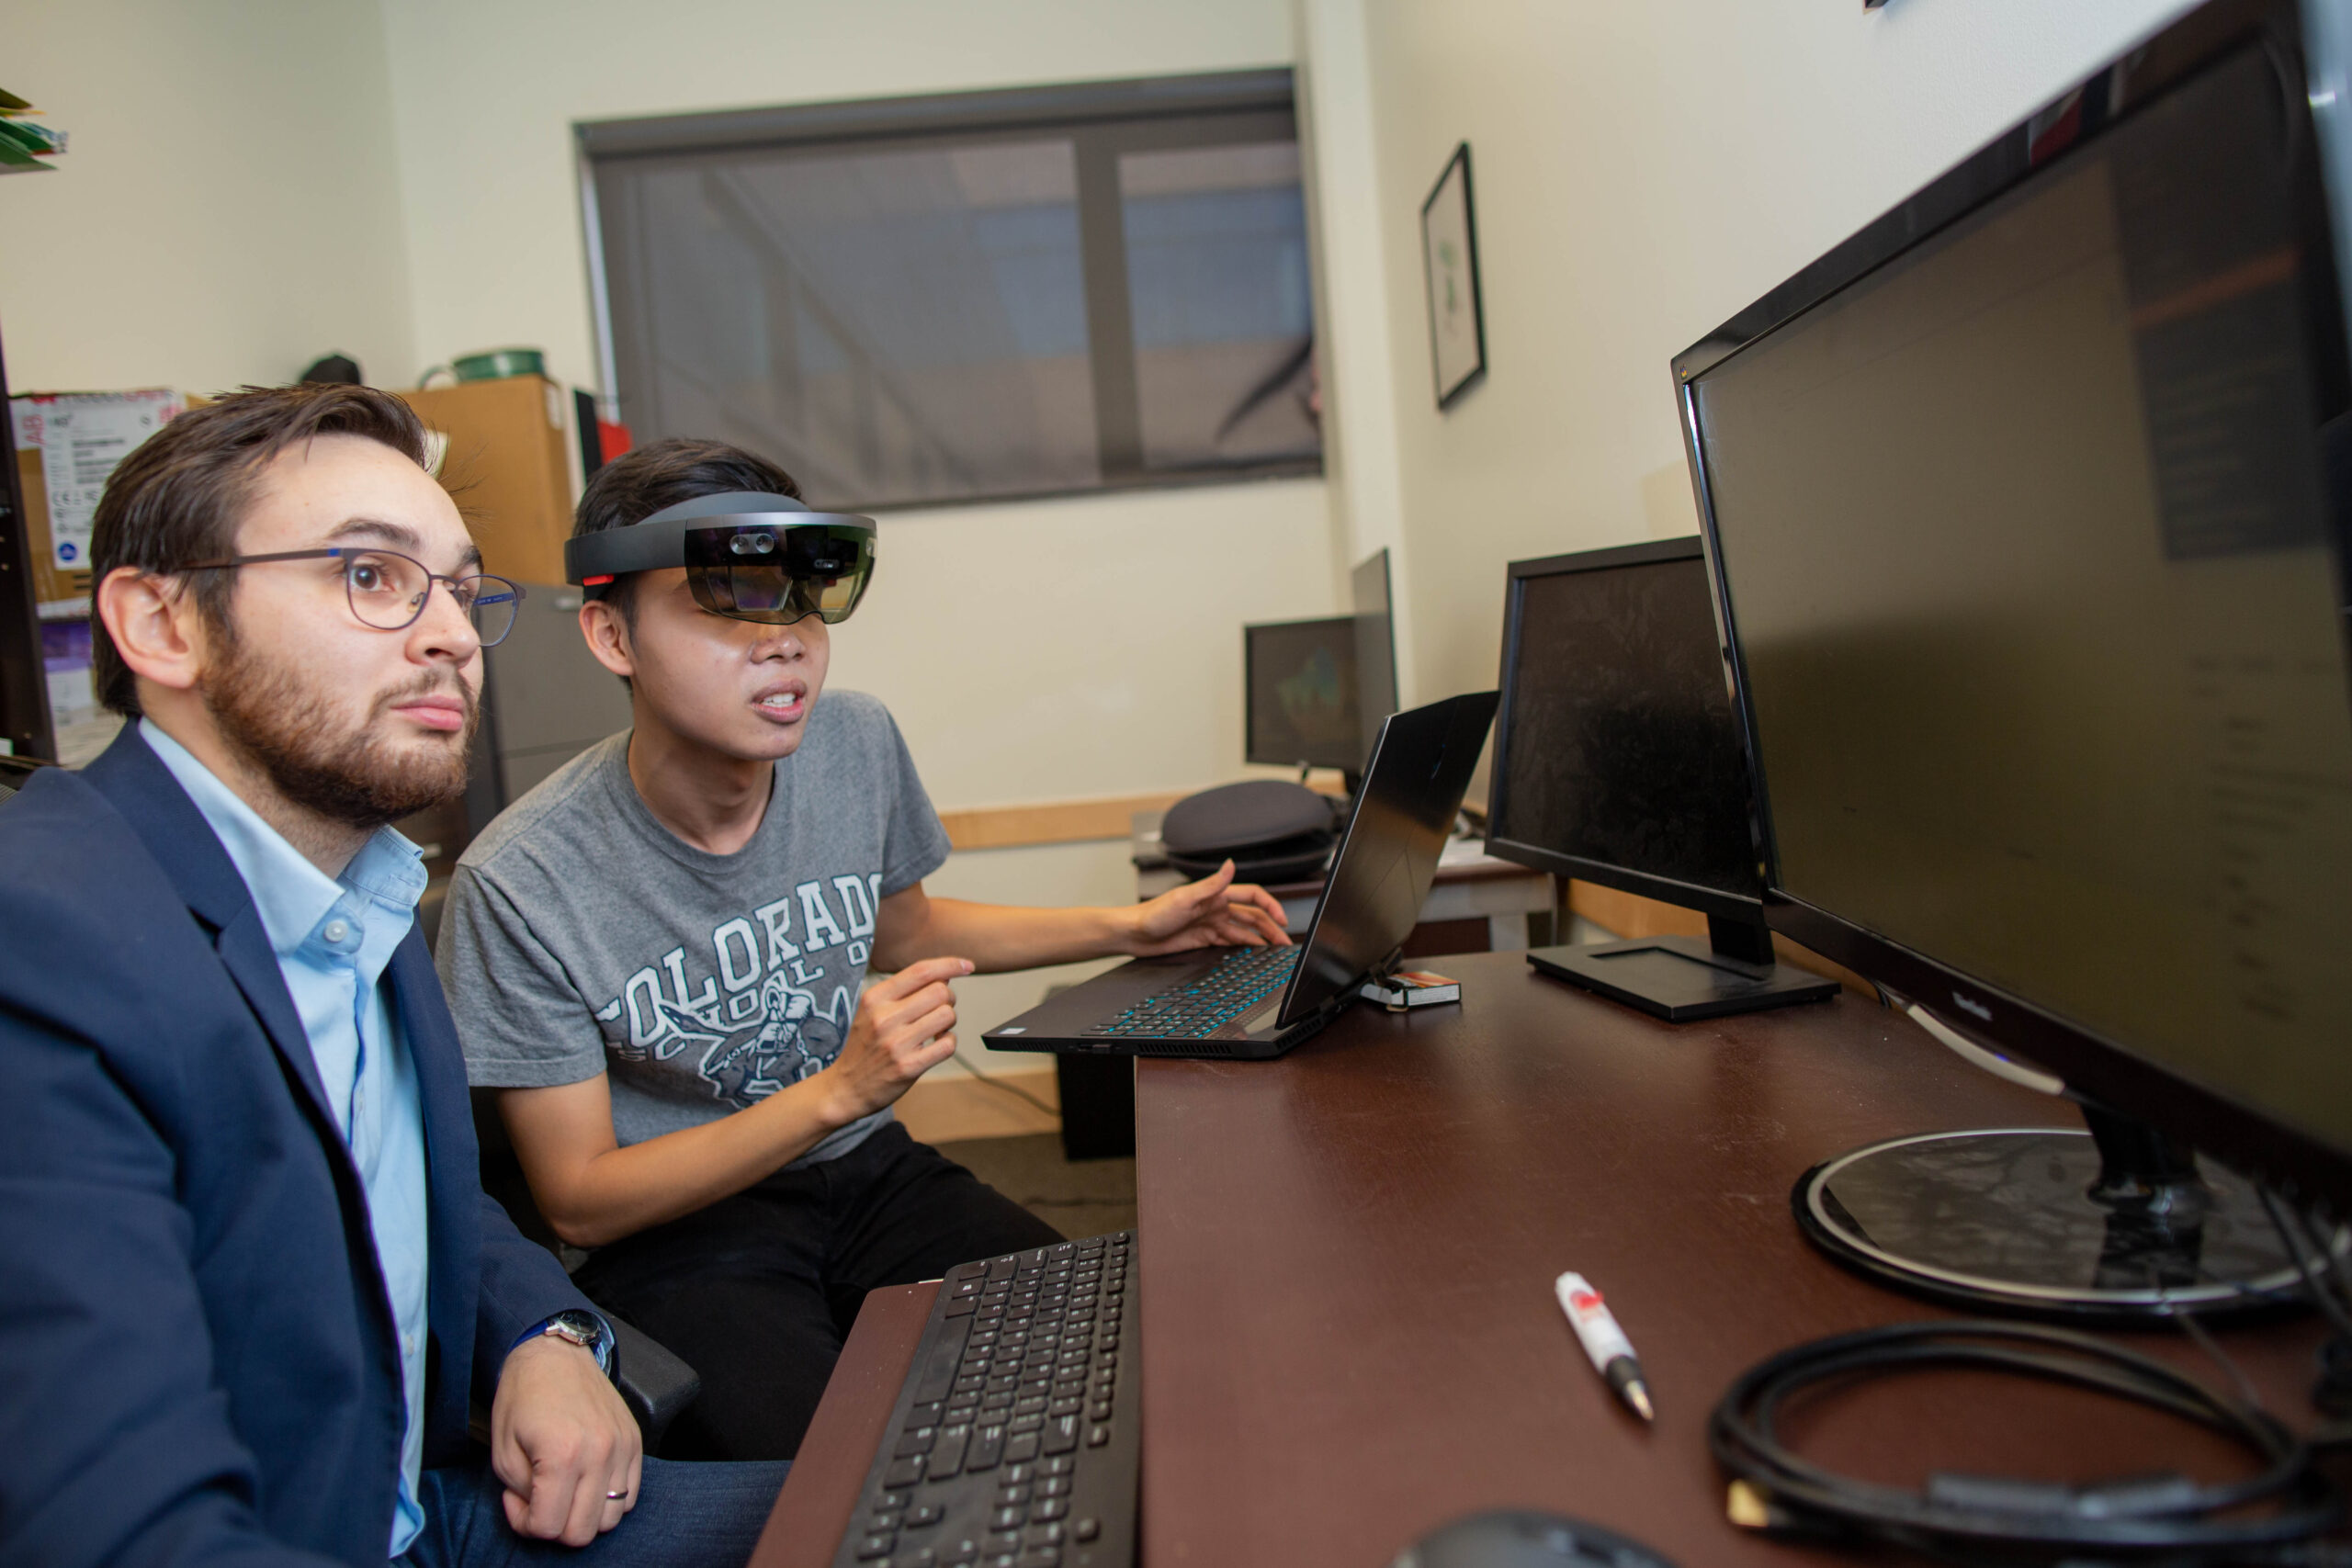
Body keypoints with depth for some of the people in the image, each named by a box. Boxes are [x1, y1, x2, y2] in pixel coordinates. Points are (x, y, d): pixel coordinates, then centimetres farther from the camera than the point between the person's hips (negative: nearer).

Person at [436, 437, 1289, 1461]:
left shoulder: (857, 744, -6)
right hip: (674, 1236, -4)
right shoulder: (519, 887, -20)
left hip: (867, 1172, 5)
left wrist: (1128, 929, 9)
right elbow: (580, 1203, -13)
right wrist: (842, 1091, -25)